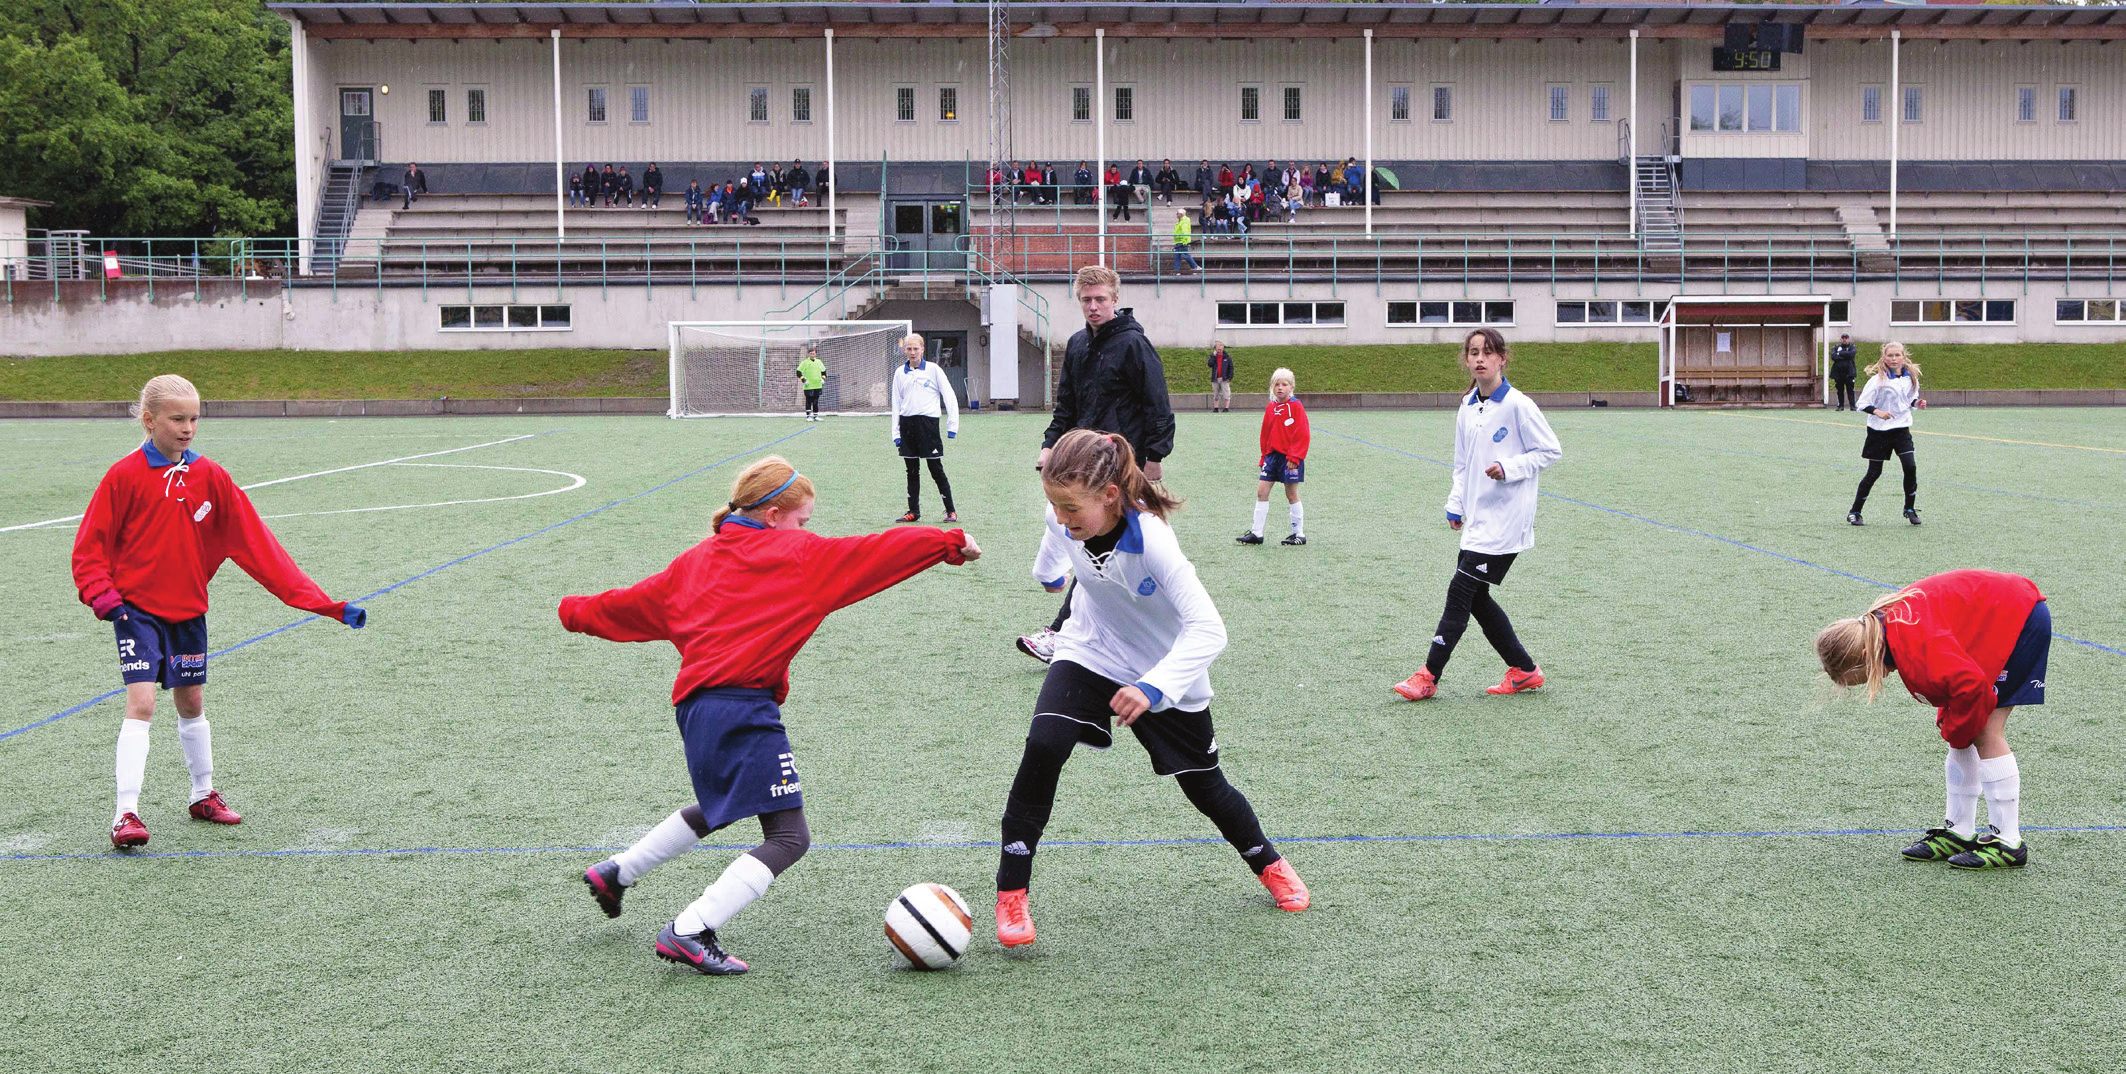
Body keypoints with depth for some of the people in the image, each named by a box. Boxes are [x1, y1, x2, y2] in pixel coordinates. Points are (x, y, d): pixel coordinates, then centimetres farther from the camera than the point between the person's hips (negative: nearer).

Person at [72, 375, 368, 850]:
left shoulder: (210, 476, -2)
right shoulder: (124, 475, -10)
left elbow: (256, 542, -2)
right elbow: (91, 544, -3)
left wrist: (323, 603, -7)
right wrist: (103, 596, -19)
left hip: (188, 610, 4)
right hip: (137, 608, -4)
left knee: (191, 704, 15)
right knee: (141, 703, -14)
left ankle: (203, 795, 32)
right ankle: (125, 814, -13)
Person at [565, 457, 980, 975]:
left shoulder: (696, 559, 18)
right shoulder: (799, 554, 0)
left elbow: (636, 601, 25)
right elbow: (874, 553, -3)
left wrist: (577, 612, 42)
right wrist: (950, 543, 4)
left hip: (695, 704, 9)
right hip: (744, 707, -9)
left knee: (719, 807, 33)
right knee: (788, 836, -6)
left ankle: (616, 872, 39)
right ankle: (690, 932, -14)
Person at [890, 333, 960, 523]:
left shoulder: (933, 369, -1)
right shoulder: (900, 373, 9)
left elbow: (949, 396, -1)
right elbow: (896, 403, 12)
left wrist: (952, 424, -6)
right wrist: (896, 432, 7)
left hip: (928, 422, -4)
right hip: (907, 423, 4)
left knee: (936, 469, -3)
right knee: (911, 470, 9)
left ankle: (950, 511, 5)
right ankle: (913, 511, 17)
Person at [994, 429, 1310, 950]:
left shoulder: (1152, 540, -36)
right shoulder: (1066, 517, -21)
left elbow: (1208, 629, -40)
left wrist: (1153, 688, -52)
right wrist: (1049, 570, 29)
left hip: (1168, 669, -3)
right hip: (1091, 653, 3)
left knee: (1205, 787, 11)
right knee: (1043, 745, -24)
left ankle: (1267, 861, 43)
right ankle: (1011, 893, -13)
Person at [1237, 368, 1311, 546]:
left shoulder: (1296, 406, -9)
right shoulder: (1270, 407, 9)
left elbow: (1303, 435, -12)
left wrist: (1294, 457, -16)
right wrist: (1264, 456, 14)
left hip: (1290, 458, -6)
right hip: (1272, 455, 6)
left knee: (1291, 495, 1)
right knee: (1261, 491, 1)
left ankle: (1299, 534, 12)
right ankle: (1256, 533, 6)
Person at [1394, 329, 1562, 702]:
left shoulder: (1517, 405, -11)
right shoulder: (1467, 408, 10)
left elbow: (1551, 450, -7)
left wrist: (1509, 468, -19)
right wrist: (1455, 505, 14)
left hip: (1505, 520, -8)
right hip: (1477, 518, 8)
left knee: (1460, 591, -9)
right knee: (1476, 597, 8)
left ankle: (1429, 676, -3)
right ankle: (1523, 670, 21)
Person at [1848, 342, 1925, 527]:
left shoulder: (1910, 377, 2)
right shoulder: (1878, 379, -13)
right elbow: (1862, 404, -12)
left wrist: (1917, 403, -3)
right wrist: (1878, 412, -28)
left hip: (1901, 428, 4)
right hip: (1879, 430, -4)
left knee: (1910, 467, -10)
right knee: (1874, 472, 1)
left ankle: (1910, 509, 7)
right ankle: (1854, 512, 13)